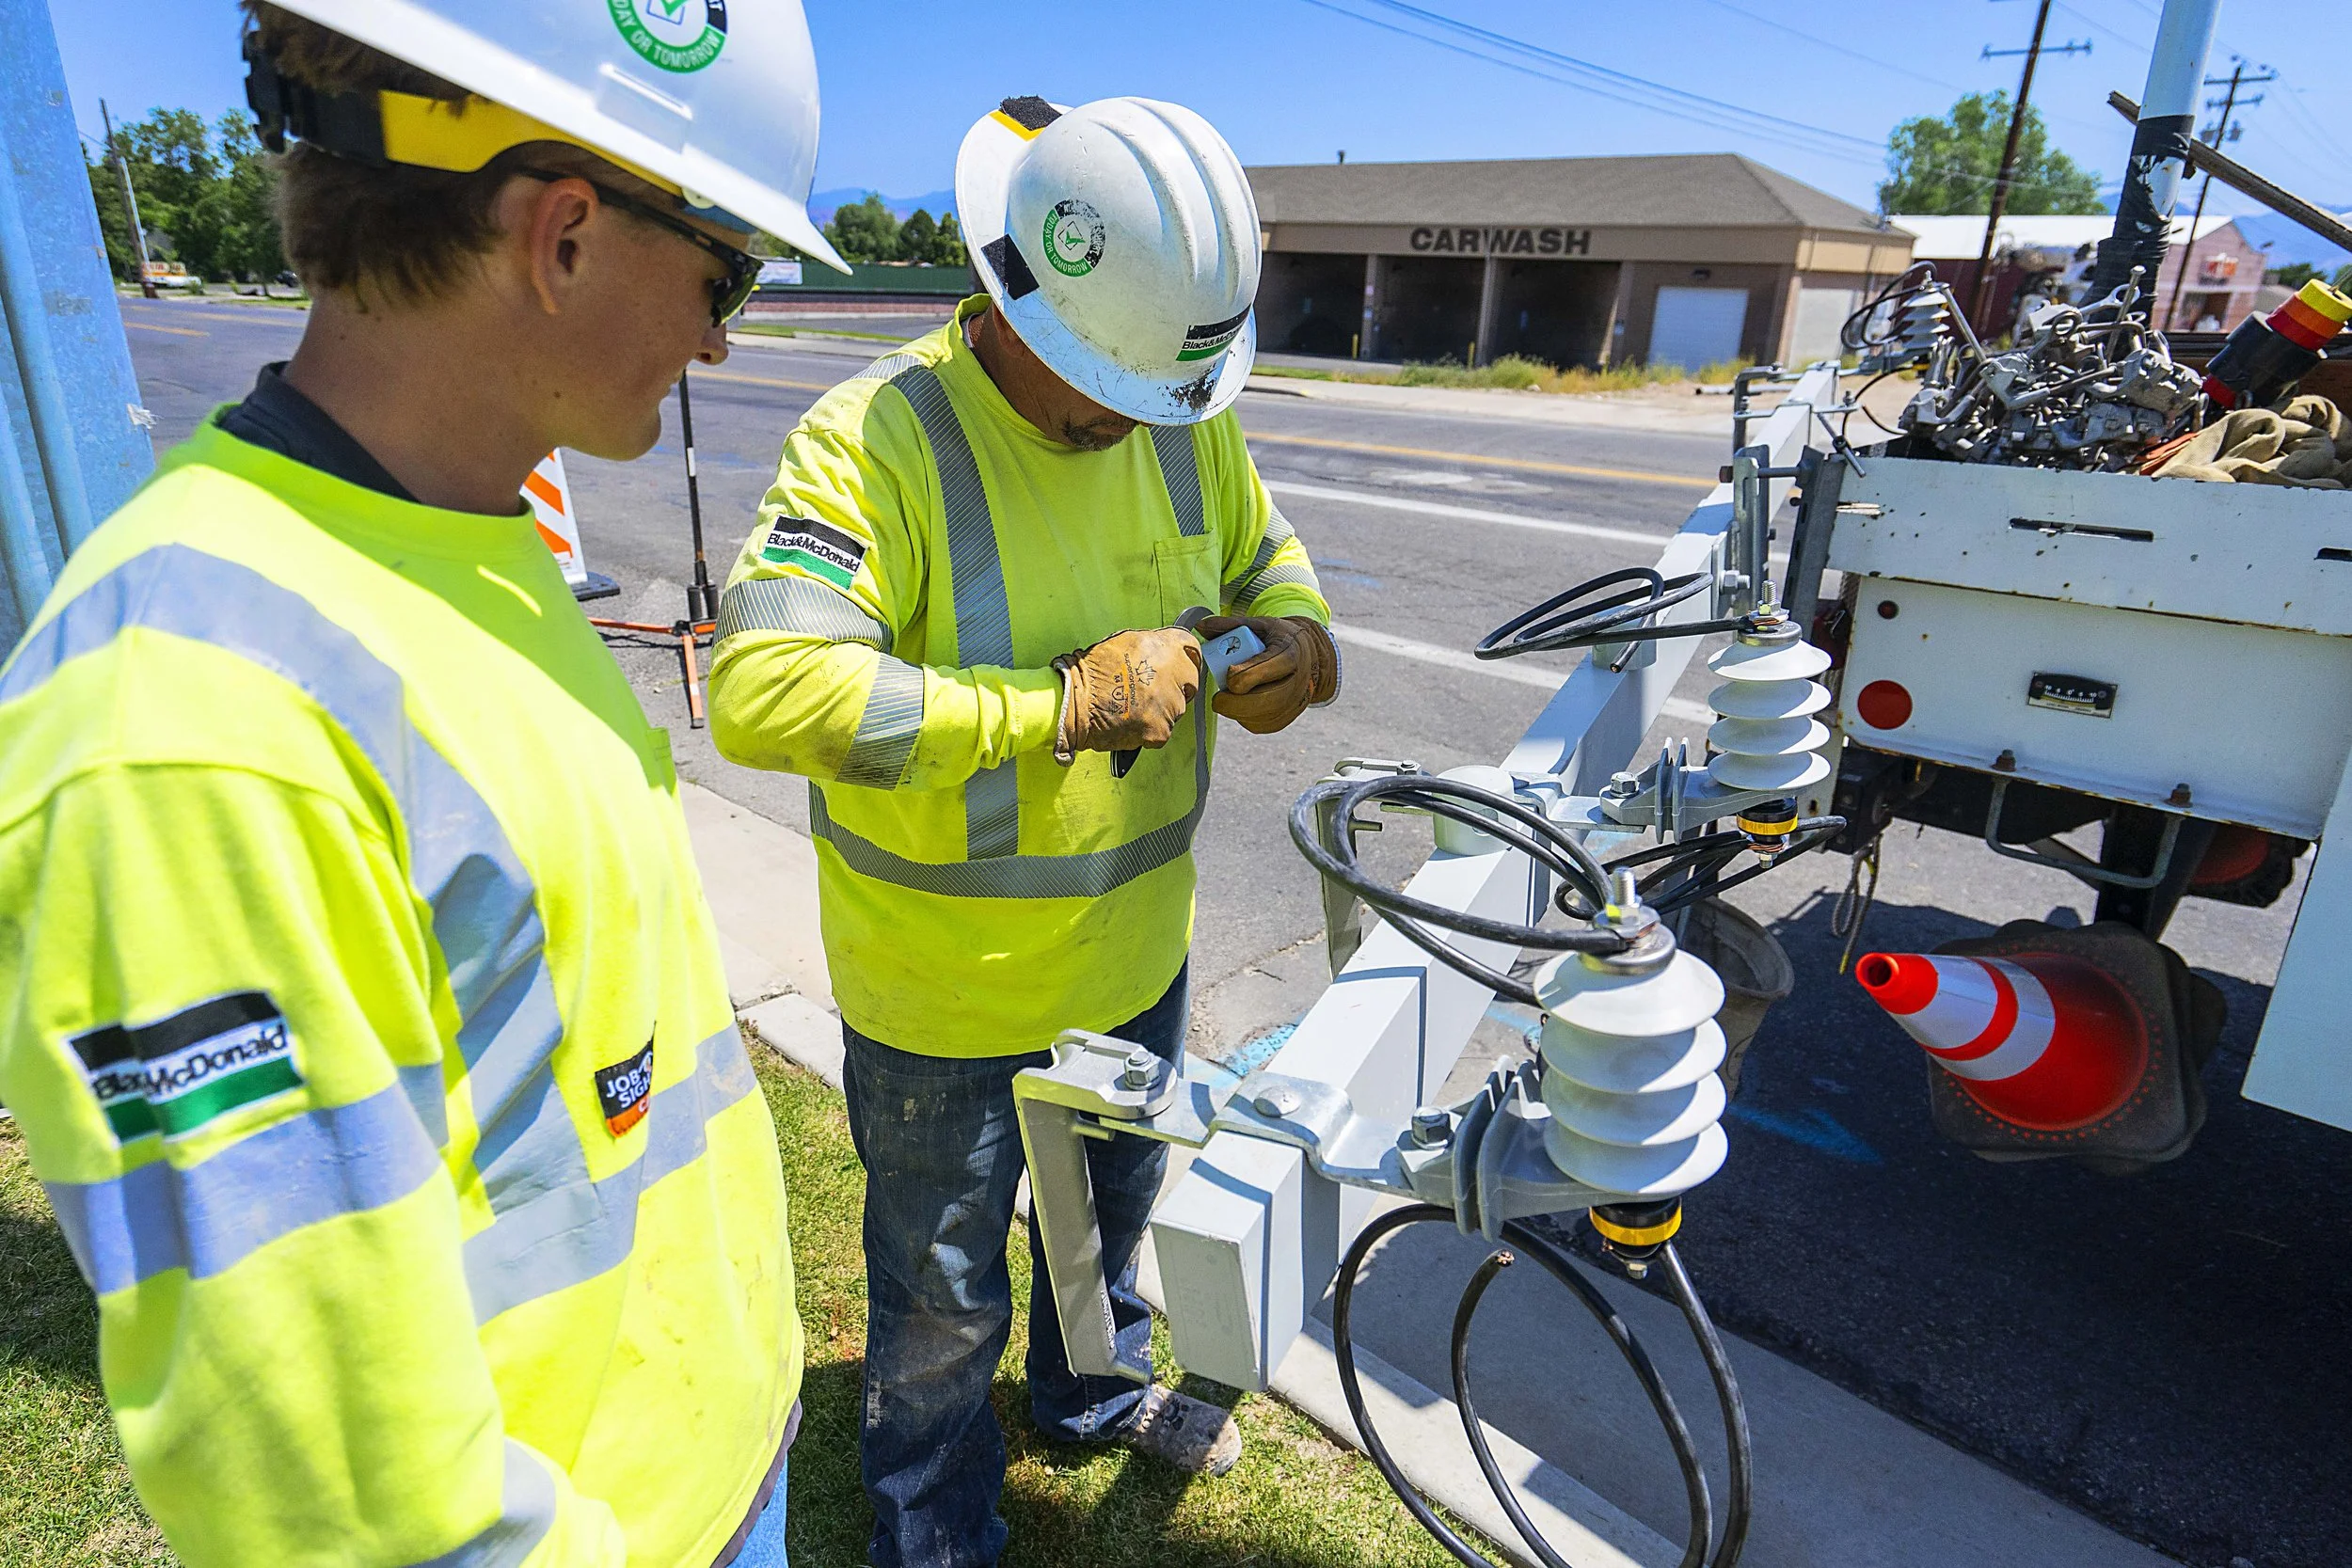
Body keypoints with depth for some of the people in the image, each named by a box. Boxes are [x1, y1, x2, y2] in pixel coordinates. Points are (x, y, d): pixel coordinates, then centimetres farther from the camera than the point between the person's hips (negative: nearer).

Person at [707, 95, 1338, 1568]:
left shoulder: (1184, 418, -3)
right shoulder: (876, 439, -24)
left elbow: (1264, 554, 14)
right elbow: (761, 690, -36)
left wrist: (1296, 632, -10)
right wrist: (1061, 704, -36)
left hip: (1136, 948, 6)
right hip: (947, 985, -6)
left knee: (1114, 1200, 31)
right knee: (945, 1294, 17)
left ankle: (1097, 1388, 62)